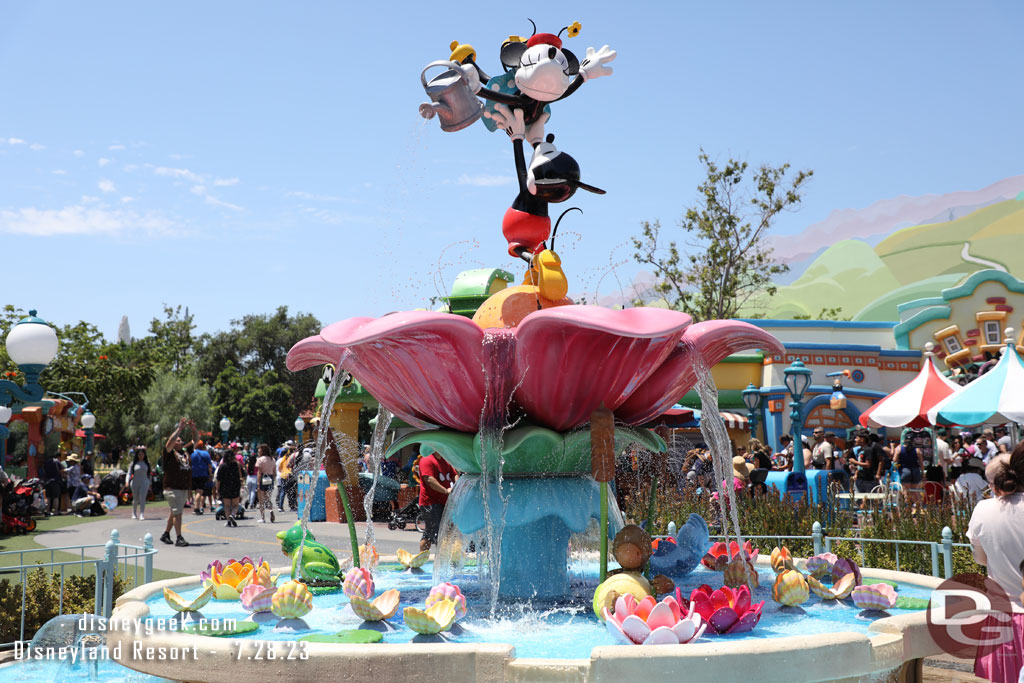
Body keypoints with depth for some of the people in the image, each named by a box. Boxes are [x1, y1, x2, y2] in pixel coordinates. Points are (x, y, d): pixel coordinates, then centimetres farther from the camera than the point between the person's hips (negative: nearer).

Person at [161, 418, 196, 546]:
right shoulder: (169, 453, -3)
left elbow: (196, 440, 18)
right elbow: (170, 442, -21)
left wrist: (193, 428, 2)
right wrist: (180, 428, -22)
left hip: (184, 488, 7)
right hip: (173, 488, -7)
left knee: (174, 512, 15)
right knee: (177, 512, -10)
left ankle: (166, 534, 27)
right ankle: (179, 538, -10)